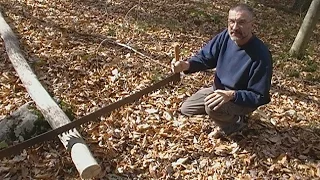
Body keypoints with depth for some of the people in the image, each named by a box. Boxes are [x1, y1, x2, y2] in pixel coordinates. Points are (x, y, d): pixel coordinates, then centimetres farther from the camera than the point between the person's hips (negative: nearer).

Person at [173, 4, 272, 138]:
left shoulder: (260, 55, -32)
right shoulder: (226, 36, -15)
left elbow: (259, 96, -27)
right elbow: (205, 57, -6)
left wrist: (232, 95, -42)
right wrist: (187, 65, -28)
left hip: (243, 99, -6)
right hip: (218, 89, 7)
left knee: (212, 107, -37)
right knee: (185, 109, 11)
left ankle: (236, 122, -3)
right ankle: (225, 115, 20)